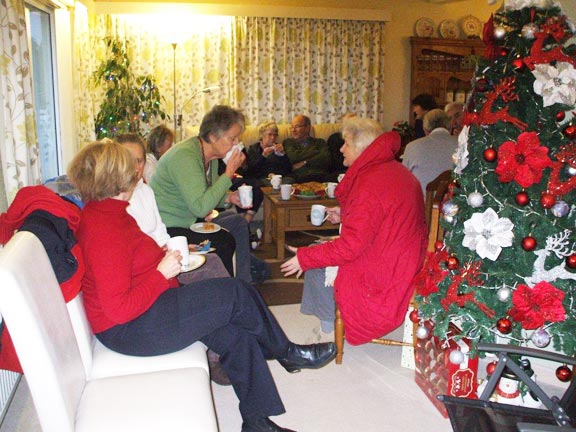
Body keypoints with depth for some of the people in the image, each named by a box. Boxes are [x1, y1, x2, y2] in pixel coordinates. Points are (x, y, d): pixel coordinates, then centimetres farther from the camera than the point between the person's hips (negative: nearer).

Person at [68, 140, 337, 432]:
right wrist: (163, 273, -19)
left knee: (236, 333, -1)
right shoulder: (103, 231, -25)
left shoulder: (100, 212, 7)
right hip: (129, 329, -10)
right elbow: (120, 309, -27)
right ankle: (286, 353, 16)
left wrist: (163, 255, 4)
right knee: (237, 294, -11)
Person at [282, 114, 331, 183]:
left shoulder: (319, 142, 21)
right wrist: (316, 152, 7)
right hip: (299, 179, 0)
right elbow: (293, 157, -1)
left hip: (321, 178, 0)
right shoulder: (288, 142, 20)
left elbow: (326, 159, 3)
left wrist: (304, 163, -2)